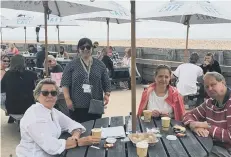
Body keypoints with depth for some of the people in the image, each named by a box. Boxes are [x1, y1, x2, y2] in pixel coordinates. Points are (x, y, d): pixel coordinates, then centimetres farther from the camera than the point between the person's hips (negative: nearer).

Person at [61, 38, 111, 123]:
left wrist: (107, 94, -4)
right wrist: (67, 99, -9)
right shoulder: (72, 65, 3)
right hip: (77, 106, -2)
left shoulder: (100, 65, 9)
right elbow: (65, 83, 0)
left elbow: (106, 82, 11)